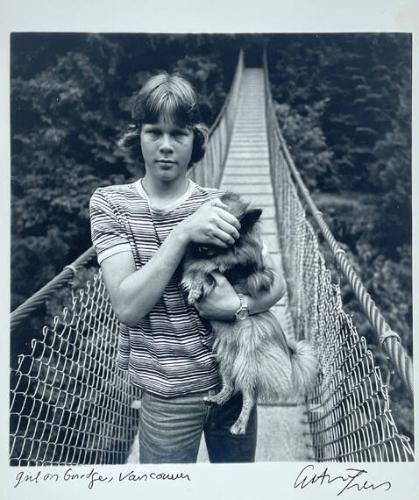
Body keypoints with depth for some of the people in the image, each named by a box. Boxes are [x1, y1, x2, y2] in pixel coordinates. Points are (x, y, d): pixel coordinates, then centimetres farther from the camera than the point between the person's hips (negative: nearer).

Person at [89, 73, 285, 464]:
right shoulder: (110, 203, -7)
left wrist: (237, 306, -21)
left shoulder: (218, 207, -3)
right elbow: (127, 308, -18)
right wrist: (182, 233, -25)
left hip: (236, 379, 3)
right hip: (168, 395, -2)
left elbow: (276, 283, -1)